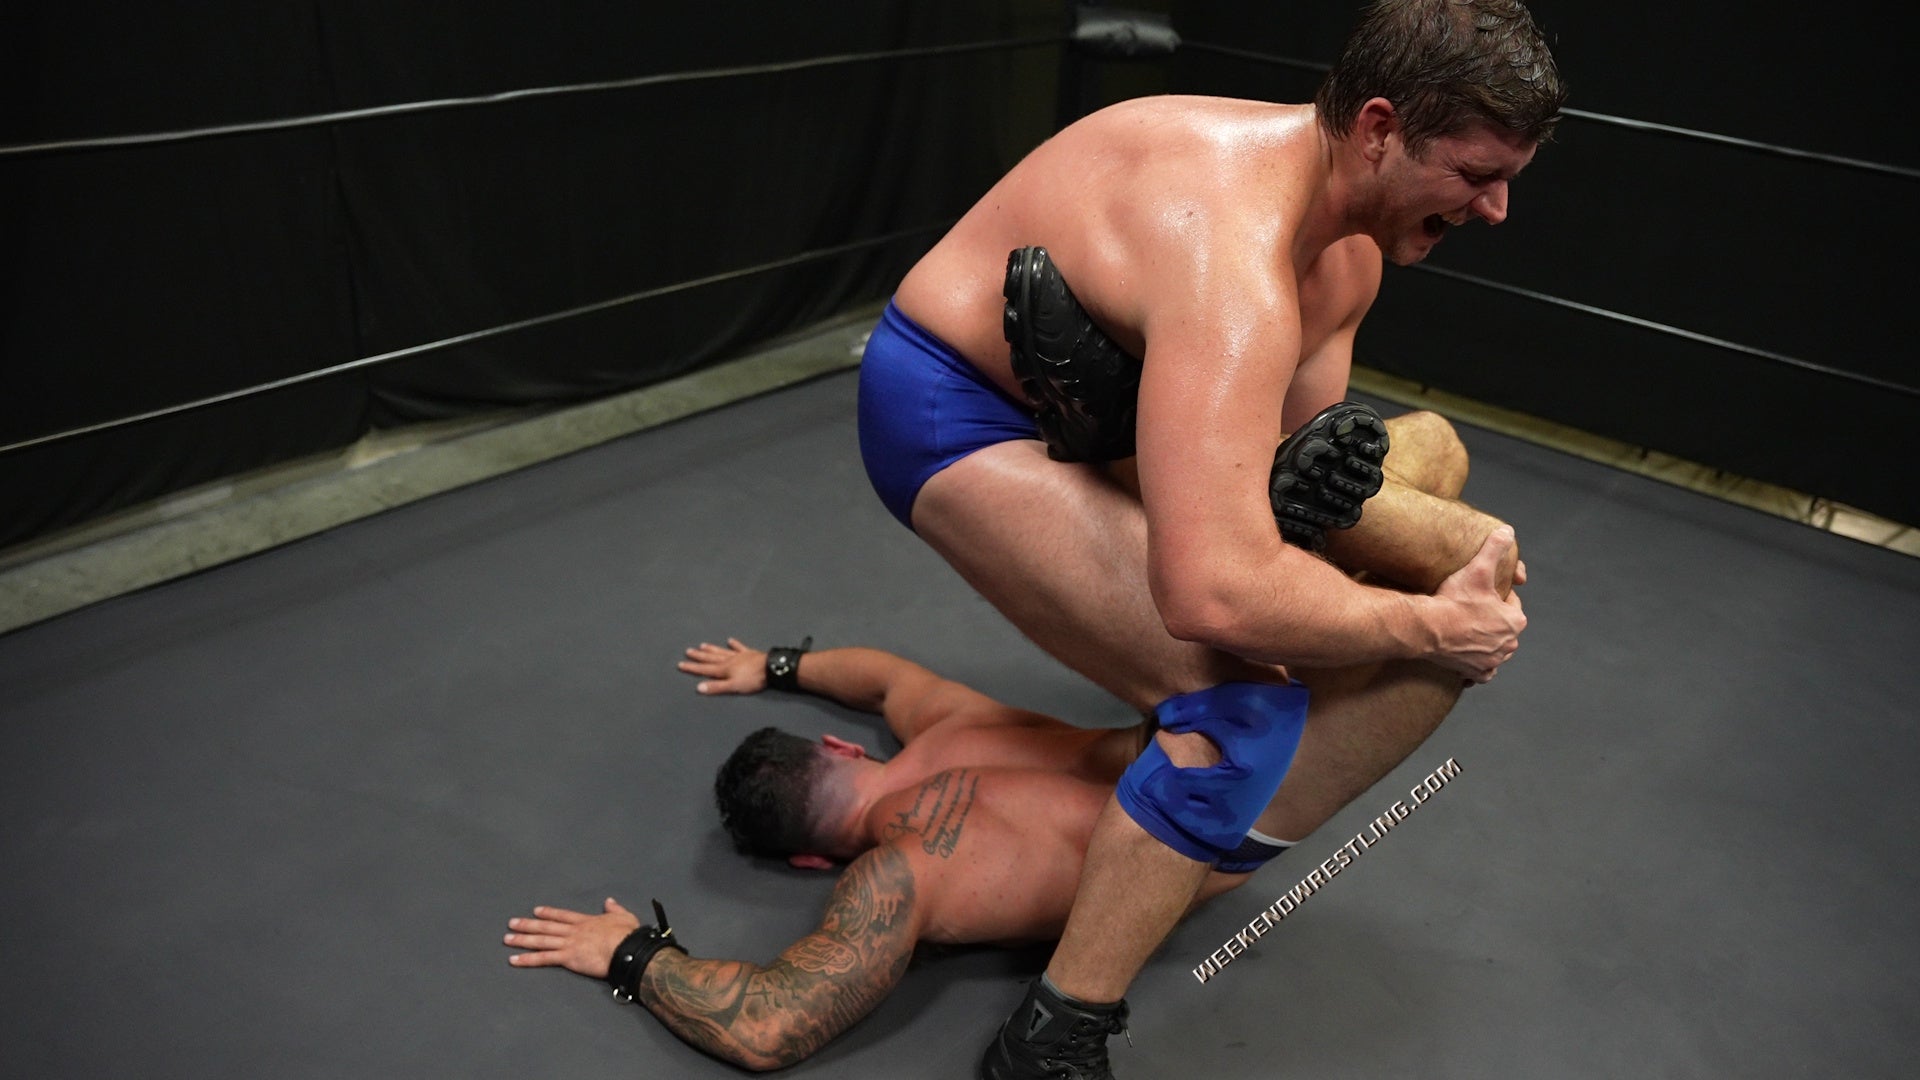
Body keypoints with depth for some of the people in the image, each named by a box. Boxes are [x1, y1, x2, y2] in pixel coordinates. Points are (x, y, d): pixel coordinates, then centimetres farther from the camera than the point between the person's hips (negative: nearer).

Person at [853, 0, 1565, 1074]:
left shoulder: (1350, 249, -3)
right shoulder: (1233, 265, -34)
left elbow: (1301, 439, 5)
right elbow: (1213, 594, -44)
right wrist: (1425, 626, -27)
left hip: (1074, 401, 10)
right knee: (1243, 698, -23)